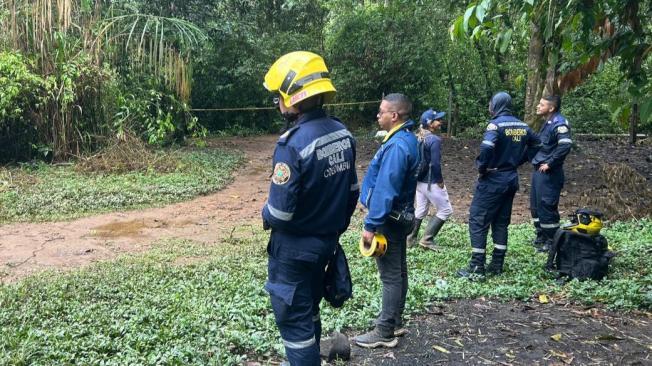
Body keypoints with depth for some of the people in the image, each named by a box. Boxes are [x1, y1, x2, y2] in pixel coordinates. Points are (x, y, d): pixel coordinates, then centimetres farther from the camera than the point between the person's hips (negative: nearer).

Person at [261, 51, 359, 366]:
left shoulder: (293, 143, -26)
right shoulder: (343, 133, -3)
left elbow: (280, 211, -26)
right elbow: (352, 191, 6)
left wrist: (266, 217, -3)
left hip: (295, 249, -8)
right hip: (326, 243, 8)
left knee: (294, 320, 10)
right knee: (310, 309, 26)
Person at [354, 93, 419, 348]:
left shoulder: (397, 145, -23)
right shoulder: (407, 139, 9)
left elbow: (384, 191, -27)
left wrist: (371, 225, -24)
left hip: (389, 219, -10)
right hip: (401, 215, 10)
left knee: (390, 275, -2)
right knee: (398, 271, 17)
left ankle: (385, 333, 7)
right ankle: (395, 322, 31)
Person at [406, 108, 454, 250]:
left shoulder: (419, 138, 6)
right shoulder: (434, 140, -18)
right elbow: (435, 163, -23)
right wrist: (440, 181, -11)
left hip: (419, 181, 8)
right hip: (431, 182, -8)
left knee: (420, 211, 20)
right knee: (445, 210, 5)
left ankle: (410, 239, 24)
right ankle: (427, 239, 4)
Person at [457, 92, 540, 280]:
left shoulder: (496, 124, -16)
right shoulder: (522, 126, 7)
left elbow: (487, 147, -33)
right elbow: (535, 144, 20)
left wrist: (481, 167, -18)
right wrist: (517, 161, 17)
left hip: (493, 179, -7)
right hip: (512, 178, 7)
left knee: (478, 221, -1)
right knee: (501, 221, 15)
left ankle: (477, 268, -2)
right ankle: (497, 265, 20)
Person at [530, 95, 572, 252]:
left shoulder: (558, 123, -17)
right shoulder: (548, 123, 13)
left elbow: (565, 146, -29)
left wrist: (550, 163, -22)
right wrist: (538, 160, 12)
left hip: (549, 173, -10)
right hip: (539, 171, 10)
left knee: (547, 206, -3)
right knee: (535, 205, 17)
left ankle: (551, 241, 10)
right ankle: (541, 237, 29)